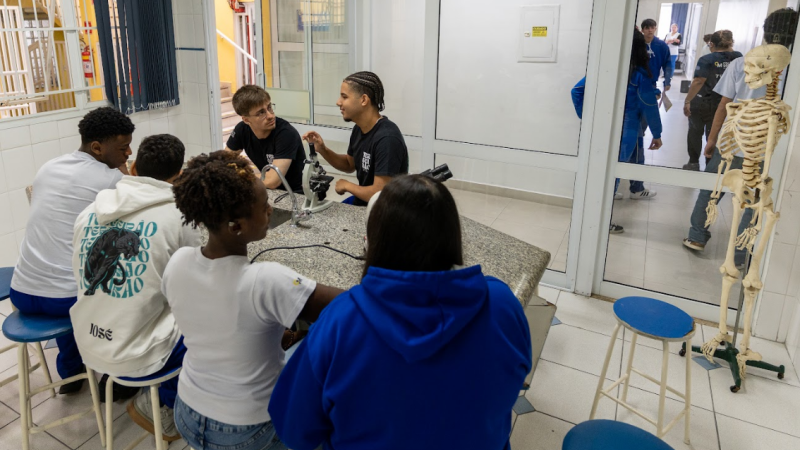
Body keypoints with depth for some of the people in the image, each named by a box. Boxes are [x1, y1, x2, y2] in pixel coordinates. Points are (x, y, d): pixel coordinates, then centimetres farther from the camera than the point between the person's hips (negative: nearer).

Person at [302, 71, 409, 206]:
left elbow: (380, 195, -28)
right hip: (361, 203, 8)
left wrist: (347, 185, -11)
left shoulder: (387, 138, -27)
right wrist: (322, 150, 0)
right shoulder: (359, 129, 1)